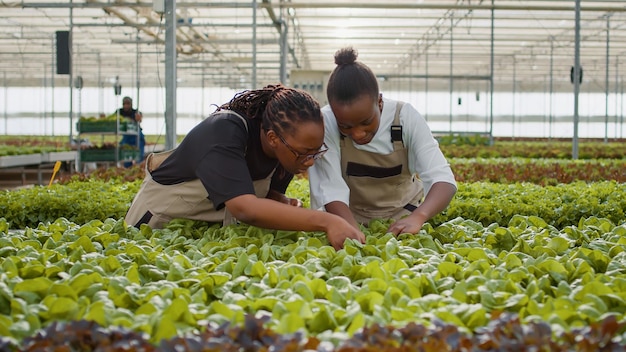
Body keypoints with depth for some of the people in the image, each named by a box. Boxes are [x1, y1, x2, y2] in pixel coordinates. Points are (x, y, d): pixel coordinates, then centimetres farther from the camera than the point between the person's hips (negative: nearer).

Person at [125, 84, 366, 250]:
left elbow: (267, 193, -4)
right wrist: (326, 221, -59)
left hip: (219, 223, 5)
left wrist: (285, 206, -28)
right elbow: (244, 208, -52)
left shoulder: (289, 147, -18)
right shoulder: (224, 132, -38)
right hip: (163, 219, -5)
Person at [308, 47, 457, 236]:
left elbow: (442, 179, -28)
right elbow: (331, 190, -26)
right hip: (349, 217, -2)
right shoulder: (326, 123, -23)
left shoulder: (406, 117, -21)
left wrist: (418, 217, -47)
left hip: (403, 217, 2)